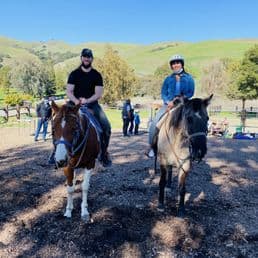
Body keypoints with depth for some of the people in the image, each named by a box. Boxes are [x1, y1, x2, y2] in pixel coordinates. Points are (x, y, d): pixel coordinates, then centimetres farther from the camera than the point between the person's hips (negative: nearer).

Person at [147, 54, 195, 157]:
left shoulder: (188, 78, 10)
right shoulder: (168, 79, 14)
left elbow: (191, 92, 2)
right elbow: (163, 93, 8)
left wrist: (181, 98, -14)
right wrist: (168, 102, -11)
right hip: (169, 103, 1)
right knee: (155, 121, -21)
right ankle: (152, 146, -11)